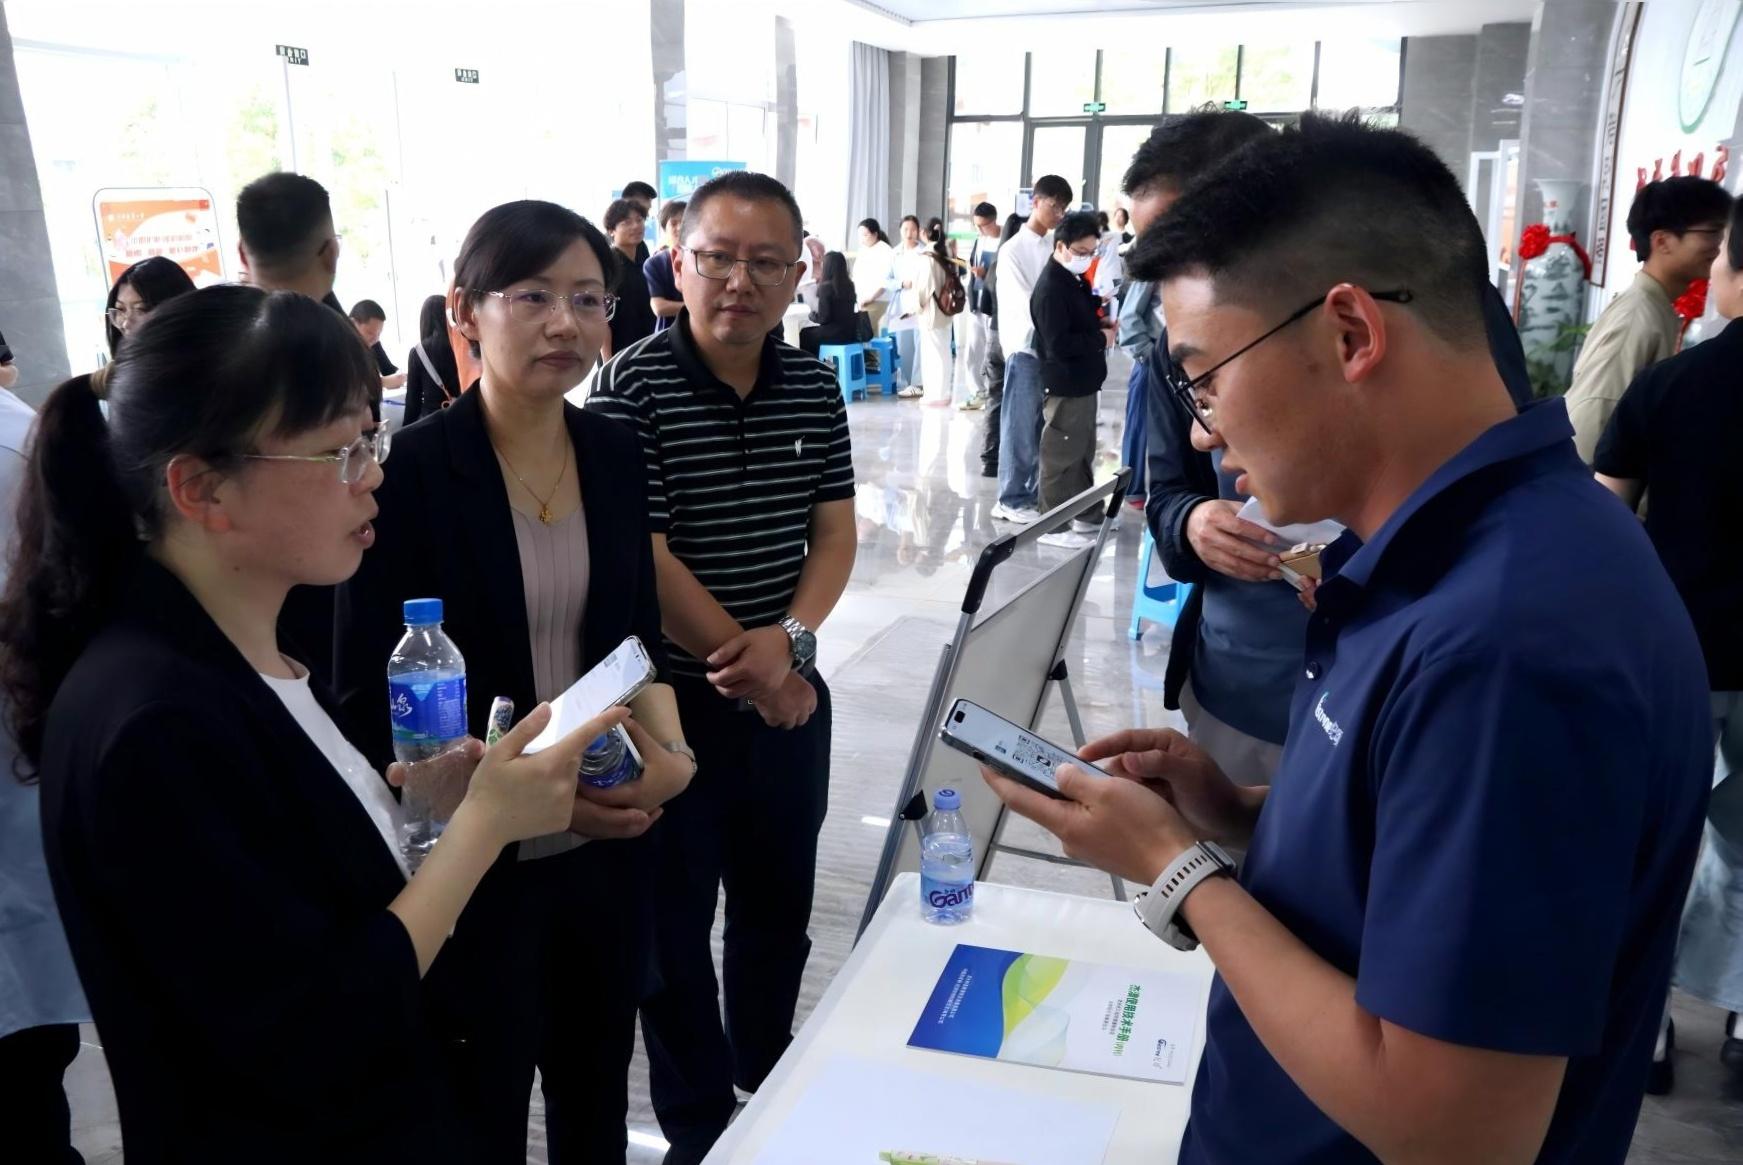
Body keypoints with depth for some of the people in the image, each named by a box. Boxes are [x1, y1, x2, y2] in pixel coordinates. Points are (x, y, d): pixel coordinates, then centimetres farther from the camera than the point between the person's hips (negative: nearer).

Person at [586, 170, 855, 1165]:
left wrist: (788, 641, -16)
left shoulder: (816, 385, 3)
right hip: (675, 704, -4)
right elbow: (642, 559, -16)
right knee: (678, 923, 11)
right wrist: (751, 667, -15)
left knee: (780, 905, 20)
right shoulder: (634, 386, -13)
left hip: (793, 697, 5)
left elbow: (836, 531, 2)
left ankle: (772, 1082, 43)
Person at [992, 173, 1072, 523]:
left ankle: (1034, 494, 17)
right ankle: (1012, 500, 7)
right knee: (1021, 425, 0)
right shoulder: (1013, 250, -5)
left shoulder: (1056, 245, 10)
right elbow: (1027, 307, -12)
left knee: (1045, 426, 8)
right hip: (1027, 347, -5)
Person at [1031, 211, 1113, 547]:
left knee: (1084, 451, 19)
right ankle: (1054, 526, 4)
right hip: (1066, 384, -10)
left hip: (1085, 380, 10)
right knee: (1061, 455, -3)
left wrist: (1101, 323, 4)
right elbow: (1059, 344, -26)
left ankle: (1086, 515, 31)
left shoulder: (1077, 280, 11)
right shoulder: (1050, 287, -19)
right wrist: (1101, 338, -15)